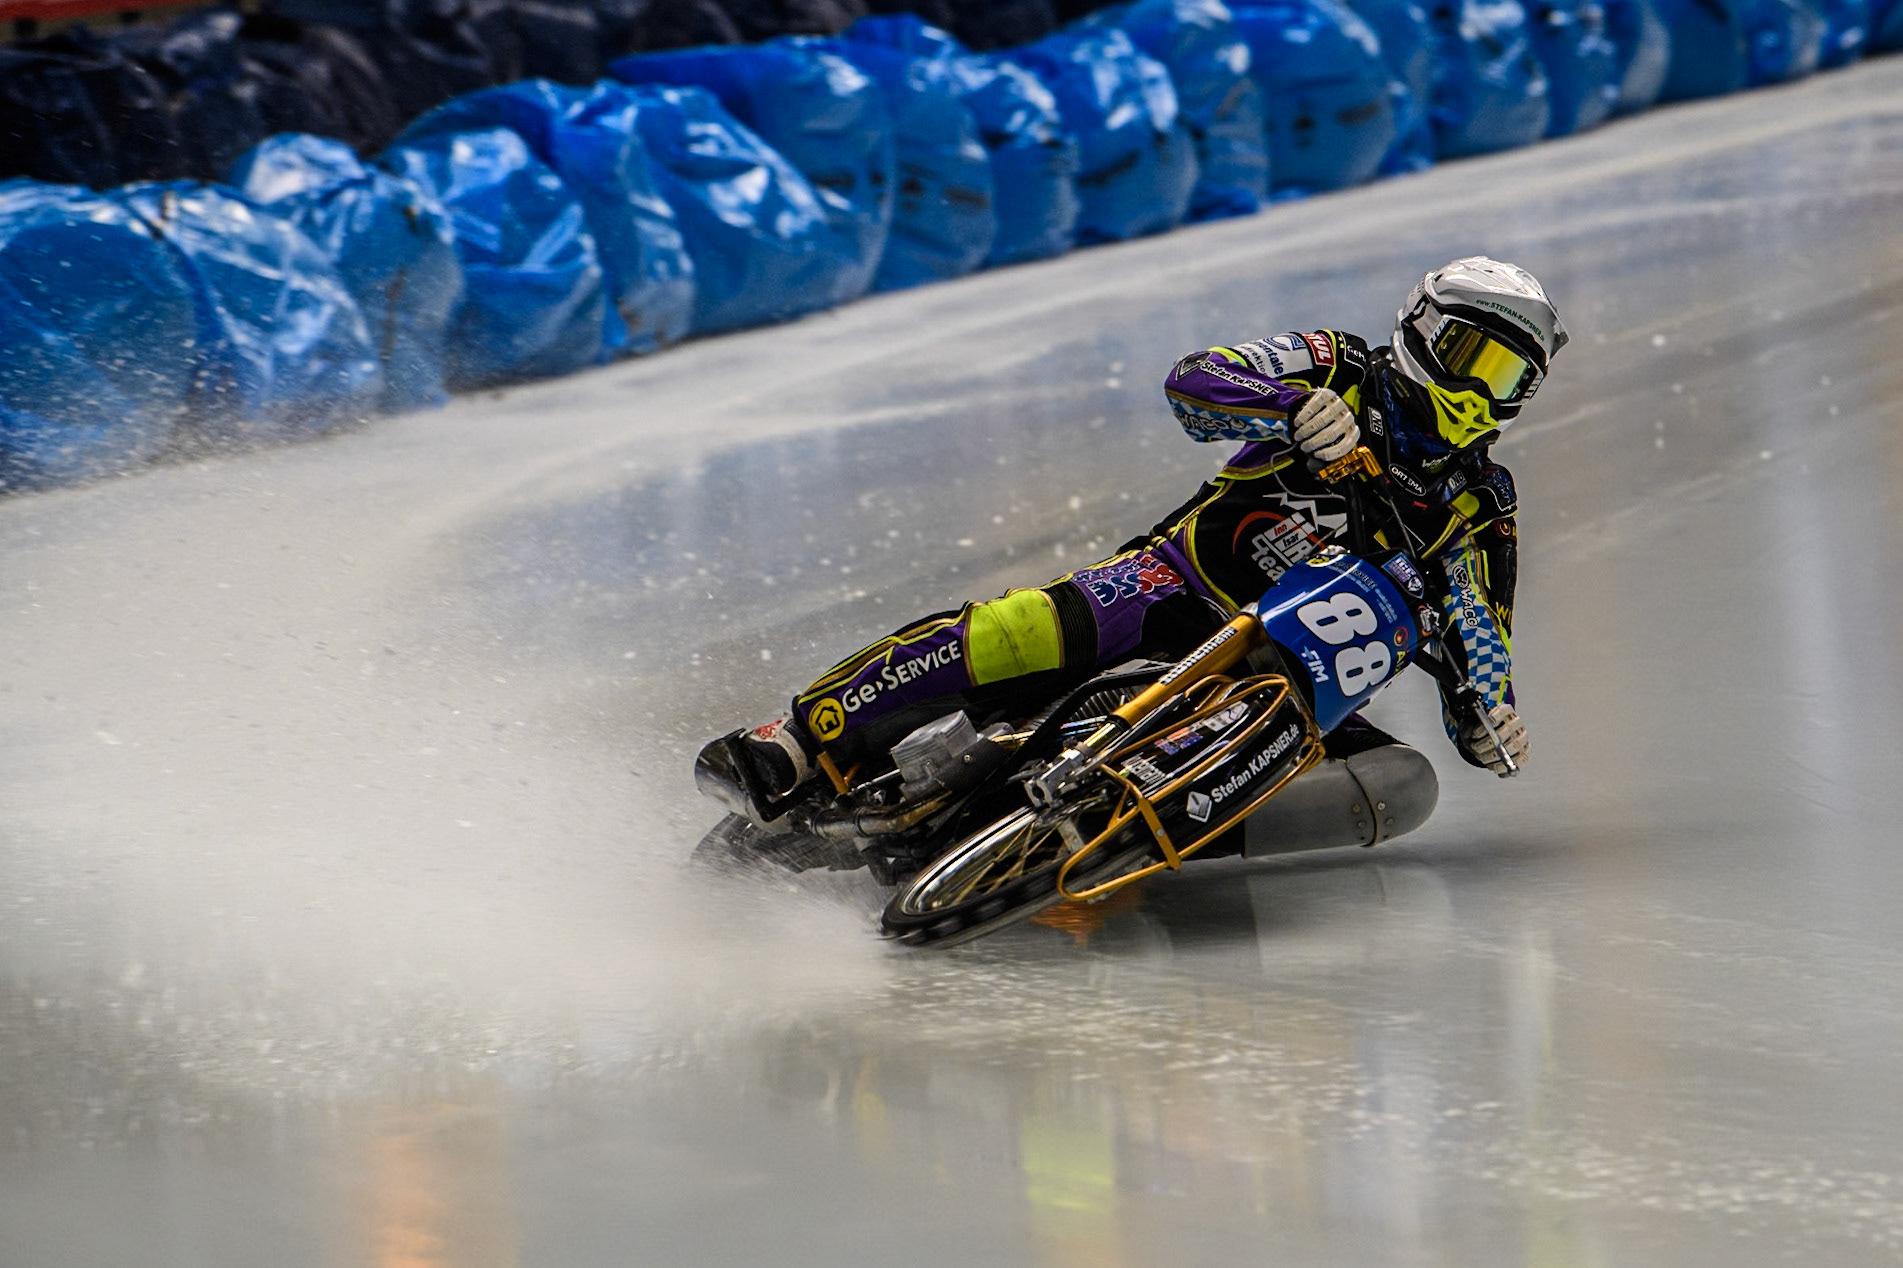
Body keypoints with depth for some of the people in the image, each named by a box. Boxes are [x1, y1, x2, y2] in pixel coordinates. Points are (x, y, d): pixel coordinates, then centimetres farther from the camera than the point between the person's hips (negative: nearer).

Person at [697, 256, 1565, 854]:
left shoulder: (1482, 505, 11)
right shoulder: (1343, 374, 4)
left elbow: (1478, 653, 9)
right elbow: (1193, 383, -11)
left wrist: (1491, 723, -15)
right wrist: (1300, 408, -31)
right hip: (1184, 584, -3)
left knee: (1406, 785, -25)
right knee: (1039, 629, -33)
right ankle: (790, 753, -34)